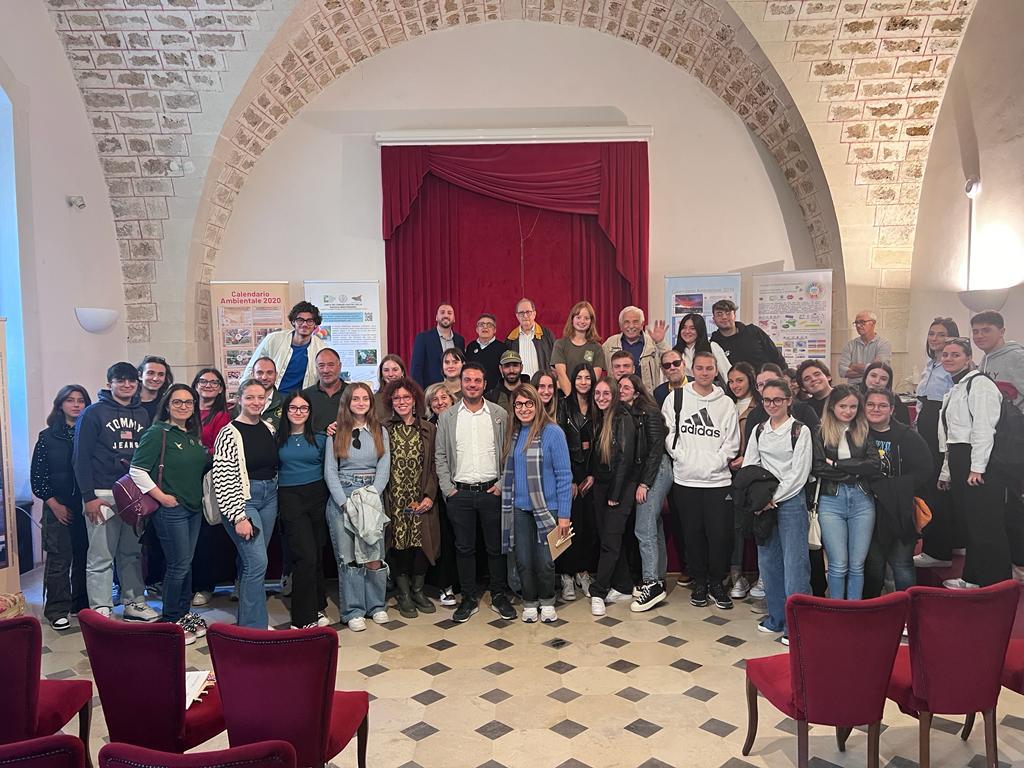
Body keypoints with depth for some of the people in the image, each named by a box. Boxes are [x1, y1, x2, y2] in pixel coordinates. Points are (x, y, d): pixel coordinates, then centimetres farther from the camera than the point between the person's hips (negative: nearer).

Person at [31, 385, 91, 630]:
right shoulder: (47, 437, 3)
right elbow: (37, 475, 2)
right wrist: (54, 504, -5)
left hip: (87, 506, 1)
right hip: (58, 507, -1)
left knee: (84, 557, 7)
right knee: (59, 559, -2)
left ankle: (82, 604, 20)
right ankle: (57, 610, 8)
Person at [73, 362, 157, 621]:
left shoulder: (142, 414, 12)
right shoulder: (94, 413, -2)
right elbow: (82, 457, -6)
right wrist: (89, 496, -12)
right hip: (103, 494, -5)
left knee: (132, 553, 11)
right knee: (101, 557, -2)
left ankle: (134, 603, 19)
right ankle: (101, 610, 6)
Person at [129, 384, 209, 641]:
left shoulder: (193, 435, 10)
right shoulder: (158, 433, -11)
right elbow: (137, 471, -15)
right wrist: (162, 497, -15)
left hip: (194, 507, 7)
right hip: (170, 509, -7)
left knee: (187, 562, 15)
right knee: (179, 565, -1)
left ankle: (185, 613, 28)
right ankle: (170, 621, 14)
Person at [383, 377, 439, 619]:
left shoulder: (429, 430, 5)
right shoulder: (385, 430, 2)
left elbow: (434, 466, 4)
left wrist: (430, 495, -6)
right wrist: (381, 500, -9)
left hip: (421, 499, 1)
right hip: (394, 499, -1)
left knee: (422, 543, 2)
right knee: (398, 545, 2)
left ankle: (418, 590, 22)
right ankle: (404, 594, 19)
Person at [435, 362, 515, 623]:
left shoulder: (500, 415, 3)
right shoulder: (447, 418, 4)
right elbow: (440, 456, 6)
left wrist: (503, 483, -5)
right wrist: (447, 487, -1)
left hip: (492, 491, 0)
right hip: (459, 493, 1)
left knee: (497, 547, 7)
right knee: (464, 547, 9)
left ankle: (499, 596, 21)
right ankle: (469, 598, 21)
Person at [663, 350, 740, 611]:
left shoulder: (726, 403, 5)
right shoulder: (676, 399, 3)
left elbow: (732, 442, 4)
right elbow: (668, 433, 0)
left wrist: (716, 461, -8)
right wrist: (682, 456, -10)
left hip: (718, 479, 0)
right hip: (686, 479, 0)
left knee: (720, 533, 0)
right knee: (693, 533, 8)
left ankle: (716, 582, 17)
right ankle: (699, 582, 22)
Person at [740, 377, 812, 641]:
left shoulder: (800, 431, -3)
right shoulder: (759, 431, 12)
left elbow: (799, 474, -9)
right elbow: (748, 468, 9)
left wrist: (774, 498, -12)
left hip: (790, 501, -5)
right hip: (763, 503, 5)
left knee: (794, 562, -5)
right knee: (768, 560, 9)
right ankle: (777, 617, 22)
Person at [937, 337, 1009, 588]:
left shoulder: (979, 384, -9)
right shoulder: (954, 390, 20)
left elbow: (984, 428, -18)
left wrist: (977, 468, -22)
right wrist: (947, 471, 20)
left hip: (980, 464, -10)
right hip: (959, 462, 10)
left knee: (986, 525, -5)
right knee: (969, 523, 16)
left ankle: (994, 583, 4)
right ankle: (973, 578, 26)